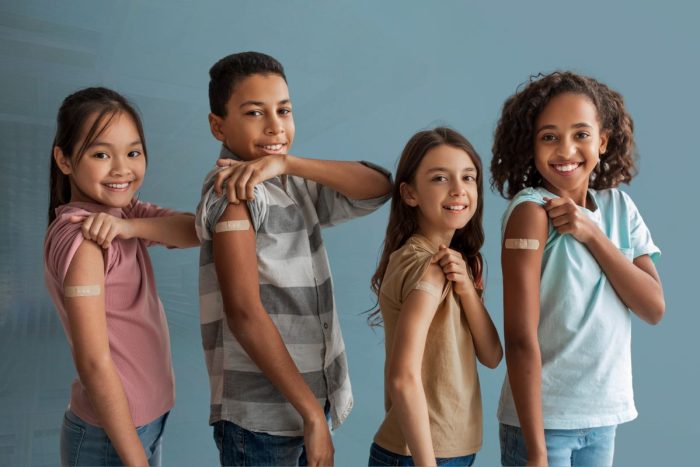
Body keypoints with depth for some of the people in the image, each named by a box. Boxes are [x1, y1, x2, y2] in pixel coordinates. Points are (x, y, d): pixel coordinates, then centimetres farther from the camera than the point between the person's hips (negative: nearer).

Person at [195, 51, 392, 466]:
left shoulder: (297, 189, 7)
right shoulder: (234, 190, -14)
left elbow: (379, 188, -4)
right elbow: (244, 312, -21)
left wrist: (286, 163, -17)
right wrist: (312, 413, -18)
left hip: (313, 396, 7)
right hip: (261, 415, -7)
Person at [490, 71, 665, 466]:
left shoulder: (619, 205, 1)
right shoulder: (531, 210, -17)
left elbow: (655, 308, -5)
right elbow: (521, 338, -20)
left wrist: (592, 233, -18)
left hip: (605, 414, 6)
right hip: (544, 417, -5)